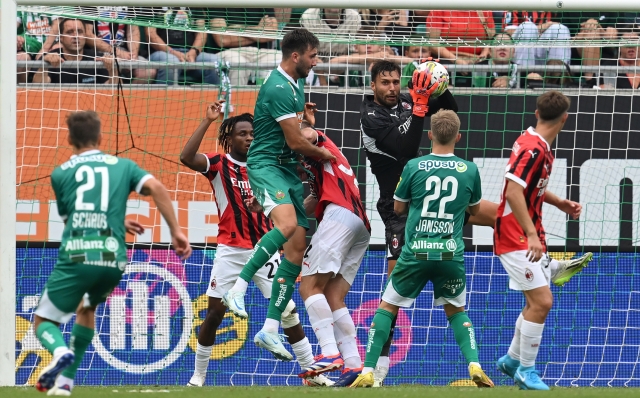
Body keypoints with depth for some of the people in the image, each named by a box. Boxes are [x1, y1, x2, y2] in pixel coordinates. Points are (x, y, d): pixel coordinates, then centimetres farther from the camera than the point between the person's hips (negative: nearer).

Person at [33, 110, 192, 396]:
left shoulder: (60, 174, 15)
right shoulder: (123, 166, 16)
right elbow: (156, 188, -1)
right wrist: (176, 232, -2)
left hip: (75, 257, -2)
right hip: (113, 260, 2)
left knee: (43, 322, 11)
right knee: (86, 309, 32)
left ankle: (61, 352, -25)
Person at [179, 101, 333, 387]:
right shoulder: (219, 165, -3)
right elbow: (186, 157, -20)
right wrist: (207, 121, -23)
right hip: (230, 252, -3)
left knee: (288, 311, 0)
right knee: (214, 314, -2)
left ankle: (311, 373, 6)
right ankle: (198, 377, 10)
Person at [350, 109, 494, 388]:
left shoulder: (414, 167, -3)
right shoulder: (469, 171, 1)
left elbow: (398, 208, 11)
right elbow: (475, 210, 18)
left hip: (416, 252, -2)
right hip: (451, 255, 2)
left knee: (387, 307, 13)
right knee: (456, 310, 21)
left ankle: (368, 372, 3)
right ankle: (474, 365, 1)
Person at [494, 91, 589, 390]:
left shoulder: (541, 147, 10)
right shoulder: (533, 149, -20)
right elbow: (513, 192, -30)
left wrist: (561, 204, 17)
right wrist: (531, 235, -32)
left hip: (530, 238, 10)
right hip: (516, 239, -10)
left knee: (538, 302, 15)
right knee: (541, 301, -13)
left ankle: (512, 360, 29)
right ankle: (526, 371, -4)